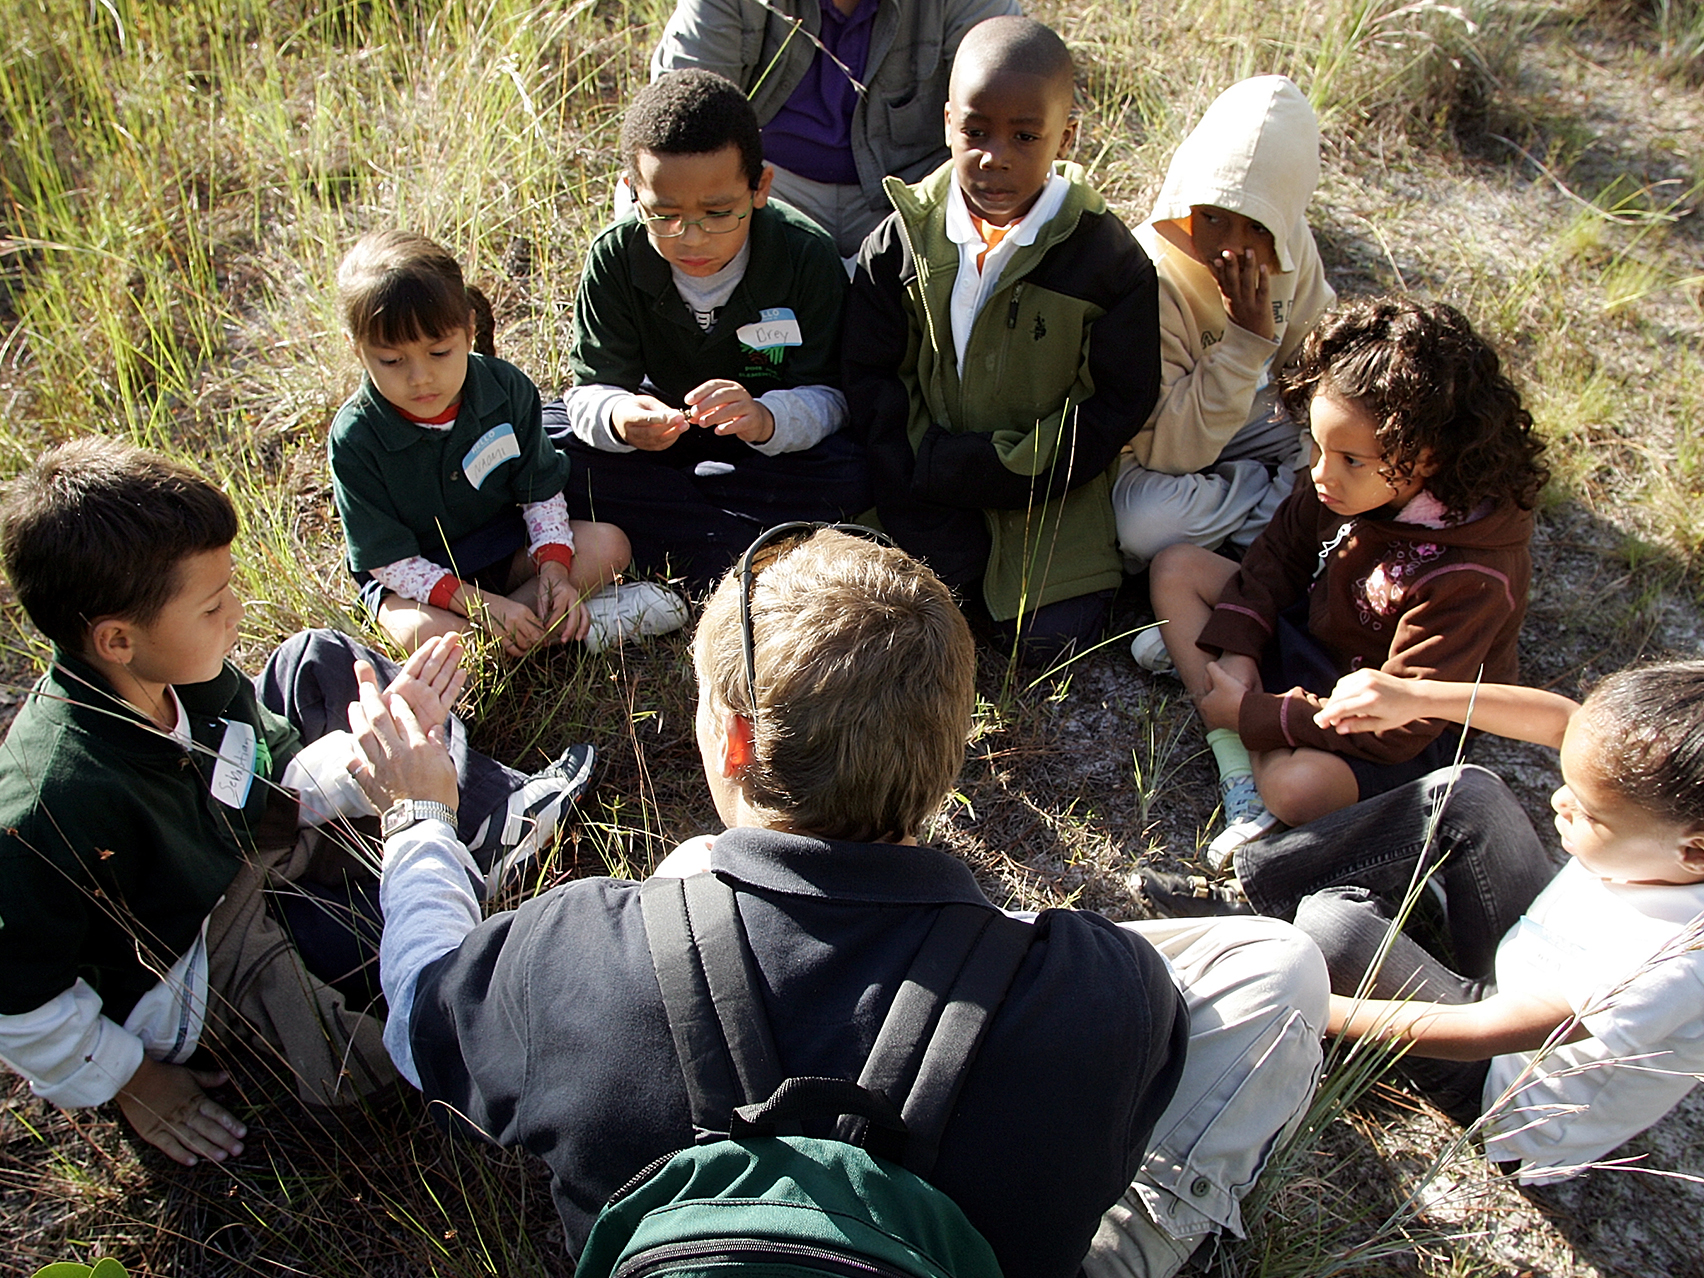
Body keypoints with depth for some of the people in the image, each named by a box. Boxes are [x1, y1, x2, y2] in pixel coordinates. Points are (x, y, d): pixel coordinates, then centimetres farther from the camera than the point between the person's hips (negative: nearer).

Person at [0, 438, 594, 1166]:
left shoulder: (181, 674, -15)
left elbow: (287, 783, -3)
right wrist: (129, 1082, -15)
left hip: (250, 848, 8)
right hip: (183, 980, -7)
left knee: (317, 664, 3)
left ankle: (505, 813, 9)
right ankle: (488, 860, 13)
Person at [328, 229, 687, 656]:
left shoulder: (507, 388, -13)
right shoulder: (355, 440, -21)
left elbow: (541, 490, -4)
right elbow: (389, 561, -19)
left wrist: (553, 569, -21)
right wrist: (481, 603, -30)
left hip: (506, 545, 4)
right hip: (413, 577, -3)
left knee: (607, 545, -16)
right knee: (423, 634, -36)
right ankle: (568, 625, -22)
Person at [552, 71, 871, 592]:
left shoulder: (805, 255, -21)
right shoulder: (615, 256, -17)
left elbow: (826, 396, -22)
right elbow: (595, 387, -18)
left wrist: (765, 419, -46)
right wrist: (617, 416, -45)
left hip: (776, 437, -2)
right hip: (660, 426, 2)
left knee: (849, 478, -33)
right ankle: (739, 556, -25)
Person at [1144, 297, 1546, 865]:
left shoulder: (1472, 580, -34)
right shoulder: (1346, 487, -16)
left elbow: (1397, 726, -32)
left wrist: (1255, 714, -29)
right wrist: (1237, 653, -10)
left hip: (1413, 739, -8)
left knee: (1296, 785, -39)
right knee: (1177, 567, -3)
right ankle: (1238, 774, -12)